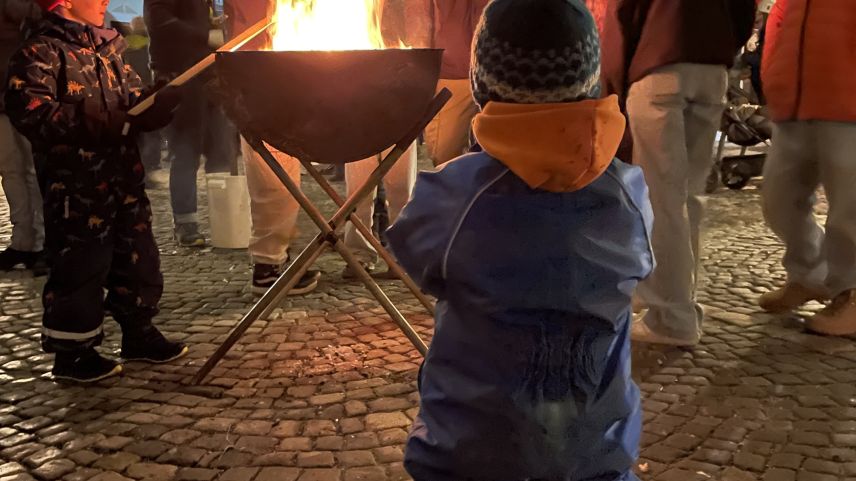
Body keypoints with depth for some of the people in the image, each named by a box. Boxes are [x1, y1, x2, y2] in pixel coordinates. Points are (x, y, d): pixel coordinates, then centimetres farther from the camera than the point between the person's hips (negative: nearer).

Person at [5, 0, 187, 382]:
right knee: (80, 265, 0)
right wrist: (95, 122, -26)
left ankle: (138, 333, 28)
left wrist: (166, 100, -4)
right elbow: (29, 110, -20)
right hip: (75, 183, -8)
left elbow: (136, 102, 17)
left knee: (138, 256, 14)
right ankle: (72, 351, 13)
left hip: (124, 176, 8)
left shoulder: (108, 48, 15)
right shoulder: (41, 50, -9)